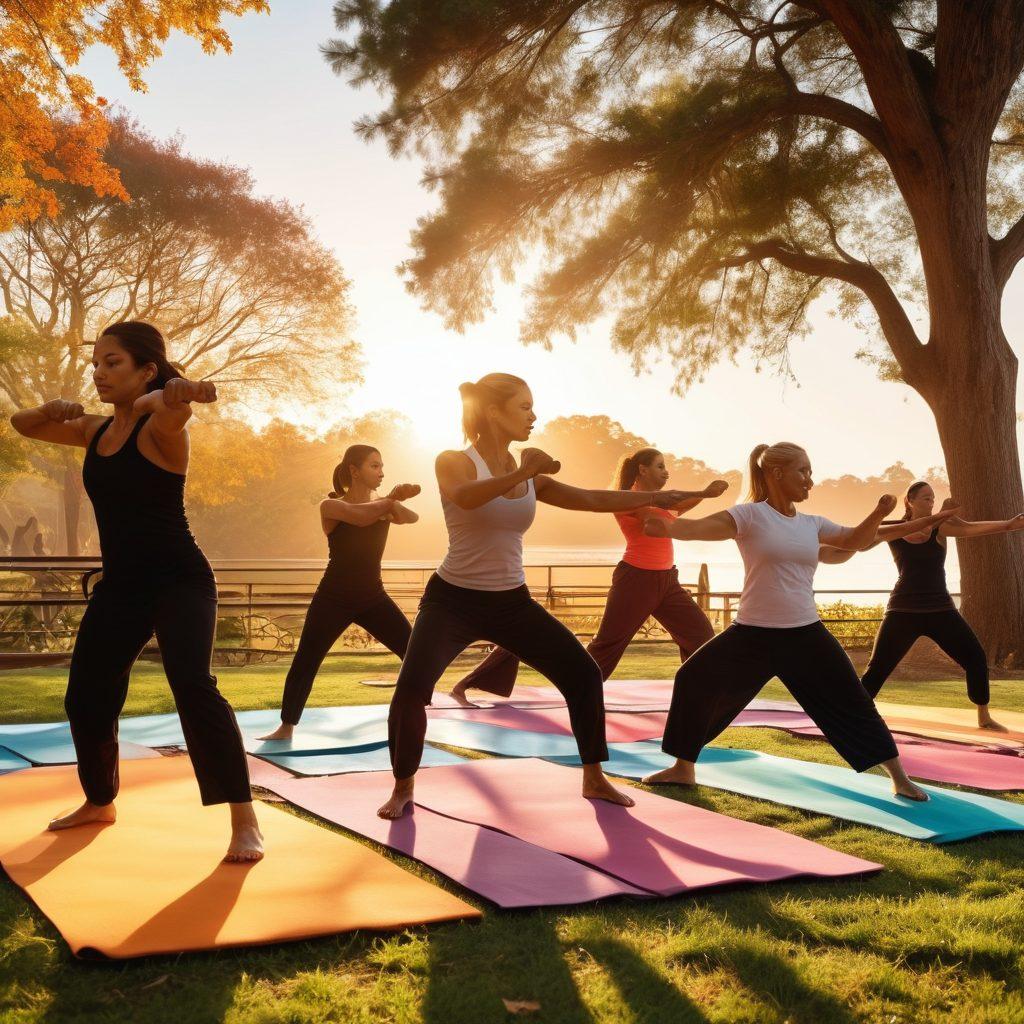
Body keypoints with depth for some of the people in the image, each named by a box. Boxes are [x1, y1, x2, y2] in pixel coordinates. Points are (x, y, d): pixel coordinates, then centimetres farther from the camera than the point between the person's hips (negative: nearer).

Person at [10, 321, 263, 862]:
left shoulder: (161, 427, -13)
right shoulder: (95, 430, 9)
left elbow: (173, 406, -38)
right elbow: (21, 425, 19)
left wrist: (178, 391, -64)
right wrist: (51, 410, -5)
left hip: (179, 581, -8)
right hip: (121, 585, 8)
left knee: (193, 686, -27)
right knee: (85, 696, 15)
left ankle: (245, 822, -23)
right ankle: (99, 802, 40)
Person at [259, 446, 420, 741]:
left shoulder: (383, 505, 4)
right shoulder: (331, 506, -9)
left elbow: (411, 517, -17)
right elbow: (359, 515, -30)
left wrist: (394, 502, -36)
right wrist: (394, 498, -21)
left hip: (373, 598, 4)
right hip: (333, 599, -3)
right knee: (304, 664, -2)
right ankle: (286, 727, 14)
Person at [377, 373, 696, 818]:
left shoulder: (532, 477, 8)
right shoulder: (453, 462, -9)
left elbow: (591, 500, 8)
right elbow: (465, 497, -32)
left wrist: (654, 497, 6)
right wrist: (521, 473, -39)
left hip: (512, 602, 6)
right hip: (453, 599, -5)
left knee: (584, 673, 0)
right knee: (411, 689, -23)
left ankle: (594, 779, 18)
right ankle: (403, 789, 1)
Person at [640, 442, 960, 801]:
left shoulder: (812, 524, 6)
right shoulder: (751, 515, -10)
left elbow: (854, 540, 19)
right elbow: (703, 527, -26)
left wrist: (878, 514, -1)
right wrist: (666, 528, -47)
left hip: (806, 634, 3)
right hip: (754, 633, -3)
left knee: (852, 701, 3)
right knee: (695, 681, -4)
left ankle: (899, 777, 18)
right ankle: (683, 768, 16)